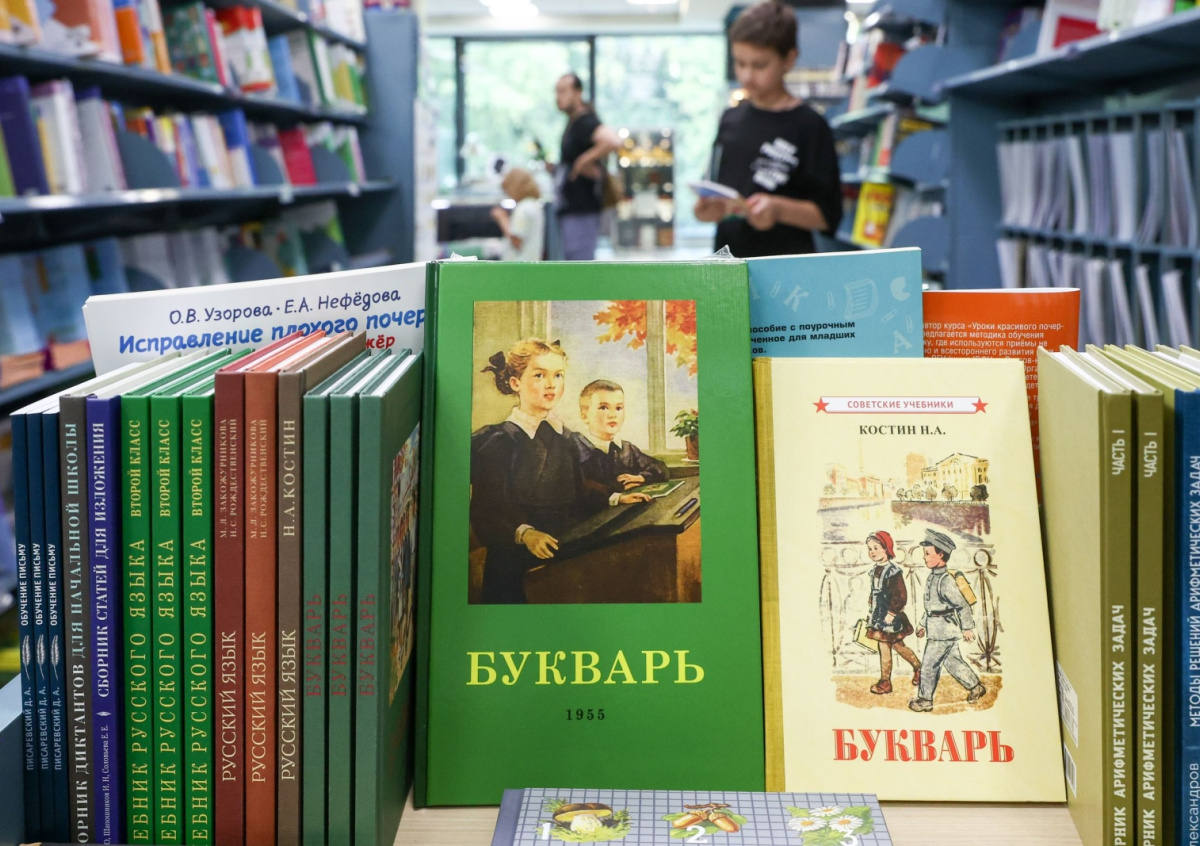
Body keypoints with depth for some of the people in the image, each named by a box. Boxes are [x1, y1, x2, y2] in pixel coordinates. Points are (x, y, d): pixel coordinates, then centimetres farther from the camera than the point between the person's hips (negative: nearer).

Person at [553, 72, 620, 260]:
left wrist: (584, 161, -24)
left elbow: (612, 141, -34)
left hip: (581, 210, -11)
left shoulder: (585, 122, -15)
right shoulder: (572, 122, 16)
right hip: (569, 209, 11)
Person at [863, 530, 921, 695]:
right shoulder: (875, 571, 8)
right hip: (879, 616, 8)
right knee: (898, 645, 17)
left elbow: (900, 595, -20)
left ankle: (885, 682, 6)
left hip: (890, 618, -8)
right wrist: (873, 612, 18)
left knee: (884, 647, -3)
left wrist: (892, 612, -19)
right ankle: (918, 667, 33)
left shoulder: (893, 571, -18)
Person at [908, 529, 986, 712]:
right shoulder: (933, 576, 7)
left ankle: (925, 699, 11)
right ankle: (975, 687, 32)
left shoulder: (946, 580, -23)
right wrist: (923, 624, 20)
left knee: (929, 664, 0)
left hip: (944, 631, -9)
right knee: (952, 661, 19)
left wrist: (967, 628, -15)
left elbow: (963, 605, -20)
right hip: (936, 628, 9)